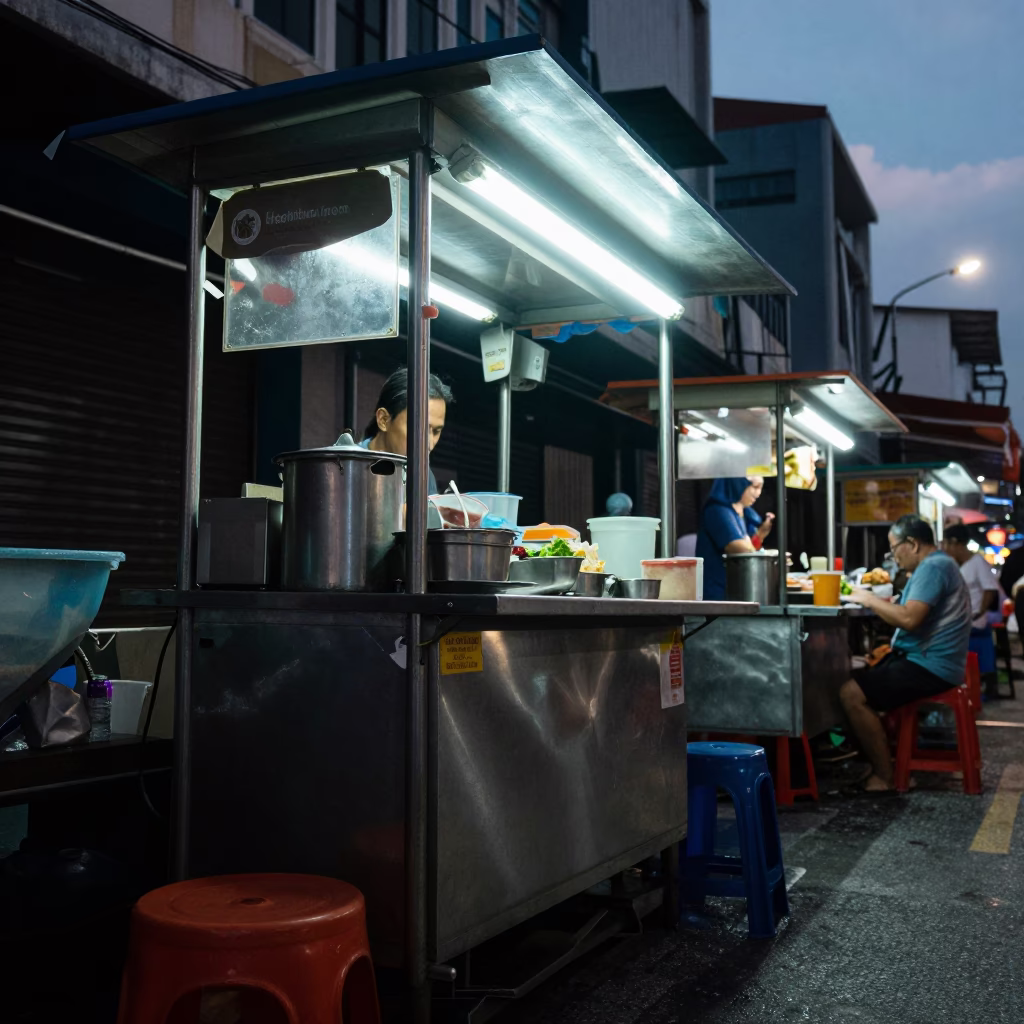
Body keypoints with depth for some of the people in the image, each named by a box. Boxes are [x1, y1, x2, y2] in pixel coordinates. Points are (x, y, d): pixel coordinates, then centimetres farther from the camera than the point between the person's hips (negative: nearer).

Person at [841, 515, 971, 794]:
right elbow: (913, 613, 16)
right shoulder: (936, 564, 19)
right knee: (856, 679, 13)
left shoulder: (933, 567, -16)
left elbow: (909, 618, -28)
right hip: (927, 659, 11)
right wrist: (878, 602, 2)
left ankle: (884, 777, -13)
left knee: (851, 694, -19)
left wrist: (870, 600, -15)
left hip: (929, 667, -11)